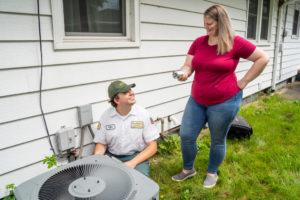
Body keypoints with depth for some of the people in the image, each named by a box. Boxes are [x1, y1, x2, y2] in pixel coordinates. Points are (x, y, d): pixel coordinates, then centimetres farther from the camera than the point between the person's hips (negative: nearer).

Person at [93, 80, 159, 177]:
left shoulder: (143, 114, -7)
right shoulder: (106, 116, -2)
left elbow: (152, 146, -6)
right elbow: (101, 144, 6)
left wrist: (133, 163, -18)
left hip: (137, 156, -1)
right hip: (111, 156, 2)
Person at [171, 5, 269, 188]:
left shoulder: (235, 43, -9)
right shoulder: (198, 42, 2)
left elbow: (263, 58, -4)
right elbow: (188, 65, 4)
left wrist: (243, 82, -7)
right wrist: (184, 72, -20)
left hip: (225, 102, -4)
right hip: (197, 100, 5)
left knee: (218, 141, 11)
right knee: (186, 136, 5)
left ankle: (212, 173, 37)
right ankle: (188, 169, 32)